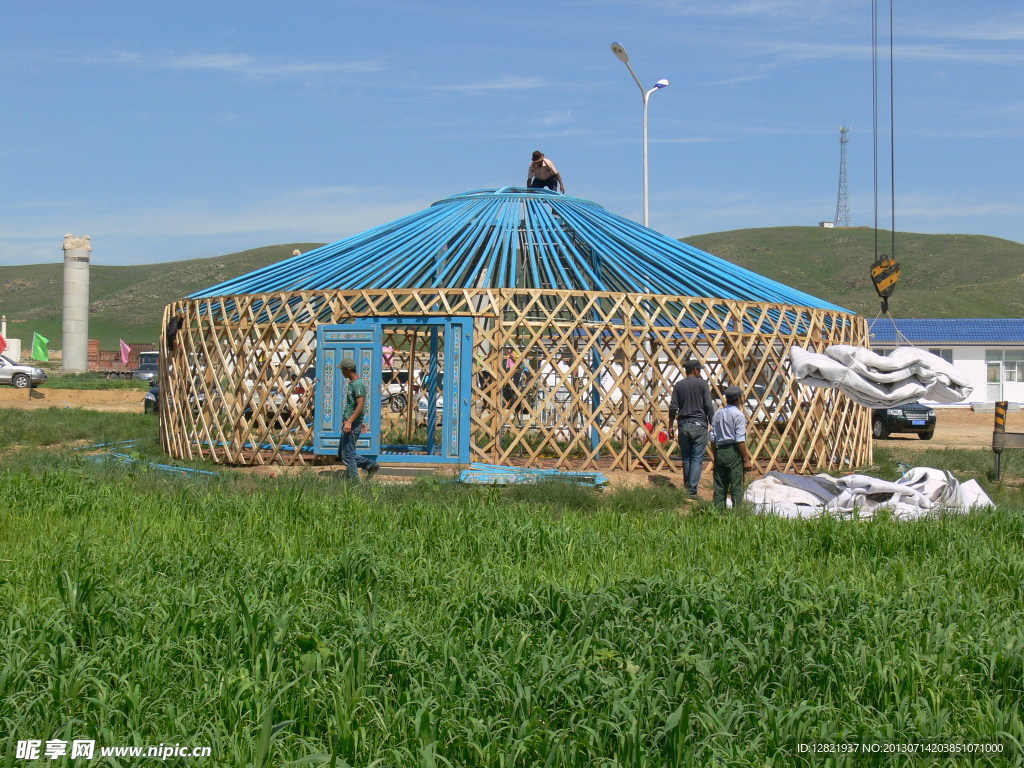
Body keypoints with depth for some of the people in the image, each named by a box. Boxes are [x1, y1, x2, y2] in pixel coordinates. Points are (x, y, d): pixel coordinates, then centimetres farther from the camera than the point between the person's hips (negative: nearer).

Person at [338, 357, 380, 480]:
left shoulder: (358, 384, -16)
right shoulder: (352, 383, 17)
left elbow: (360, 406, -25)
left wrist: (349, 422, -31)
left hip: (353, 425, -11)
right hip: (348, 423, 11)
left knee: (347, 454, -7)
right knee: (342, 453, 14)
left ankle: (354, 480, 1)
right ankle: (371, 465, 19)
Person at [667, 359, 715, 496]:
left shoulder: (679, 385, 5)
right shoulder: (702, 384, -3)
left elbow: (673, 408, 3)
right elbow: (709, 406, -7)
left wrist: (671, 426, 11)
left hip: (683, 425, 3)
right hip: (699, 425, -3)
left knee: (686, 458, 14)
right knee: (697, 459, -2)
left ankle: (687, 488, 22)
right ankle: (692, 489, -9)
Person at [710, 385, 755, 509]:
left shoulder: (717, 414, 12)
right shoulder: (738, 415, -7)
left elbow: (712, 439, 12)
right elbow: (740, 440, -13)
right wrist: (746, 459, -10)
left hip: (719, 452, 6)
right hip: (733, 452, -6)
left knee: (719, 487, 9)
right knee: (737, 486, -4)